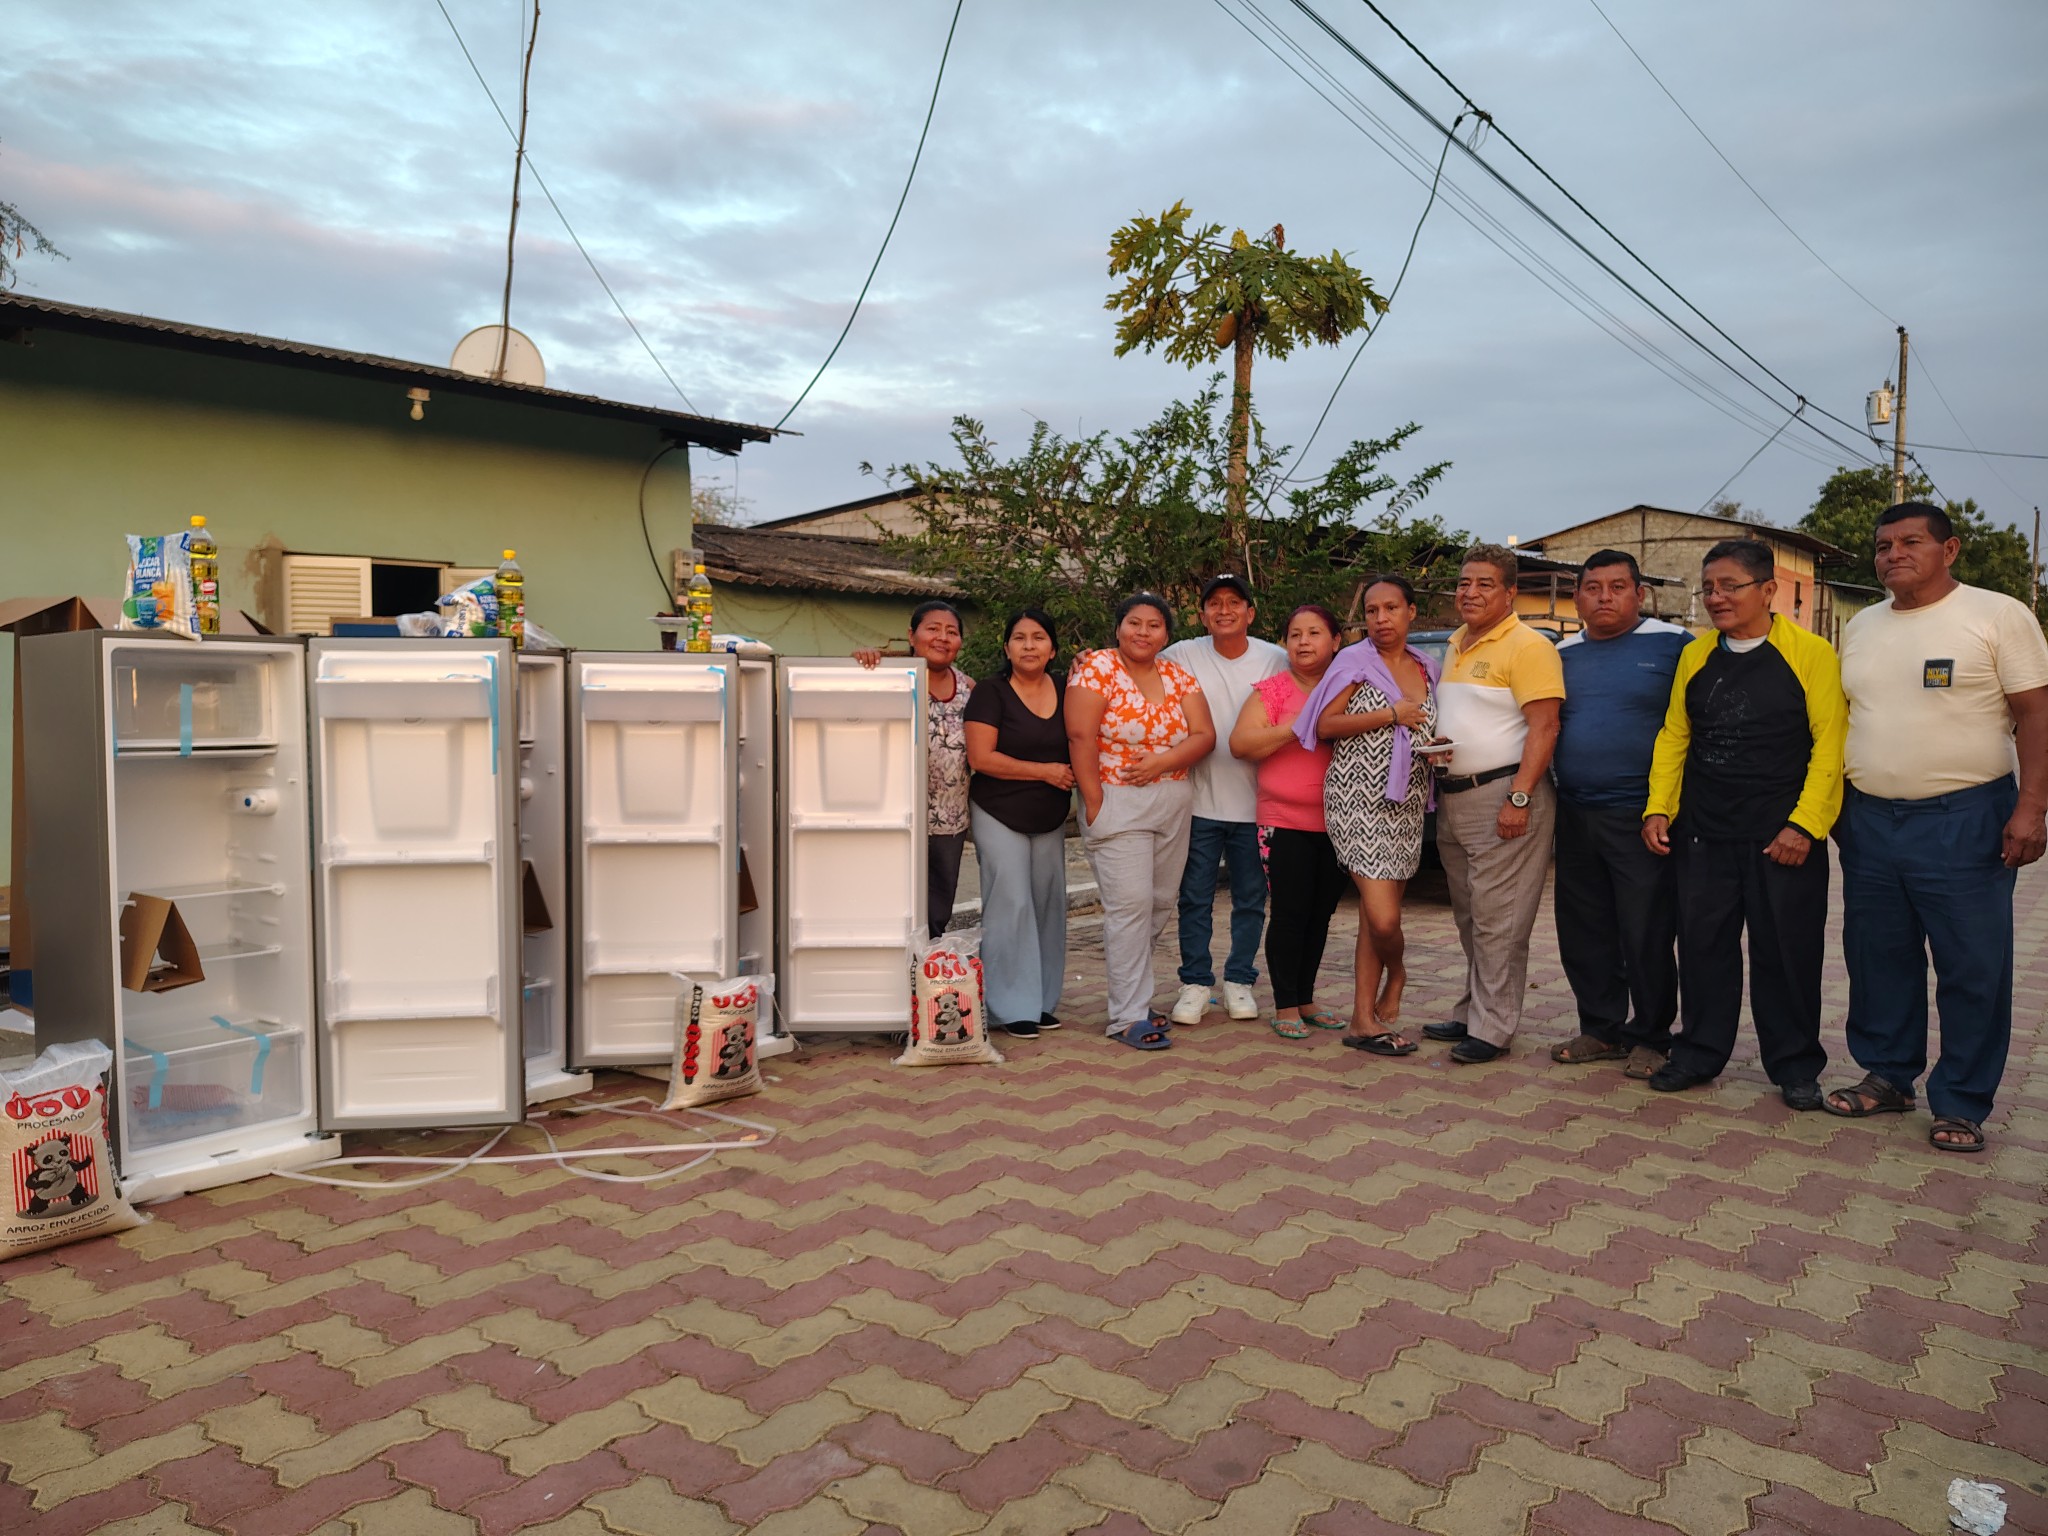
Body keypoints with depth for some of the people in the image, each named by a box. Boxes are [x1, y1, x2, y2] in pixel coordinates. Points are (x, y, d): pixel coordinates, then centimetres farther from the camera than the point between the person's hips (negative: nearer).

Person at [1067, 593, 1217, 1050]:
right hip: (1118, 804, -6)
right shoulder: (1096, 668, -5)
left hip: (1175, 804, 6)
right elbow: (1080, 737, -12)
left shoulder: (1178, 676, 10)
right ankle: (1128, 1017, -3)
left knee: (1161, 902, 9)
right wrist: (1093, 800, -16)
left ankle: (1131, 990, 26)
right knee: (1130, 904, -9)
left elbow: (1204, 735, 3)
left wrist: (1161, 761, -14)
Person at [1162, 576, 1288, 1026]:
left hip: (1254, 802, 1)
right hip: (1198, 800, -1)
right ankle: (1196, 982, 18)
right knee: (1195, 899, 5)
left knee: (1251, 899, 10)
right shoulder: (1183, 656, -2)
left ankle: (1239, 980, 25)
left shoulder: (1275, 660, 1)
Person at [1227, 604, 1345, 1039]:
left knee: (1320, 913, 11)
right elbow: (1240, 744, -11)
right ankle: (1285, 1008, 8)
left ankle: (1305, 1000, 24)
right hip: (1286, 822, -4)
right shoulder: (1272, 690, -2)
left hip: (1335, 823, 4)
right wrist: (1297, 727, -17)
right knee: (1289, 914, -2)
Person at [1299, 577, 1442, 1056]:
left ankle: (1364, 1019, 16)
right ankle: (1396, 975, 18)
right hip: (1359, 800, -5)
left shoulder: (1427, 670, 14)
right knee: (1383, 918, -14)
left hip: (1406, 805, 5)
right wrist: (1390, 715, -14)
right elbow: (1325, 725, -9)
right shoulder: (1355, 662, -3)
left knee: (1376, 917, 8)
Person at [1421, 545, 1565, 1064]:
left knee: (1497, 920, -5)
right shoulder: (1456, 645, 16)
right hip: (1453, 798, 9)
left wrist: (1519, 798, -22)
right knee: (1470, 919, 15)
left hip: (1504, 795, -8)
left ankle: (1492, 1029, 2)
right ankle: (1471, 1014, 24)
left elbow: (1544, 728, -16)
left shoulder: (1527, 646, -10)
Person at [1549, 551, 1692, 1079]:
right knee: (1583, 934, 11)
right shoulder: (1565, 654, 12)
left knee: (1647, 934, 1)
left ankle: (1650, 1038, 15)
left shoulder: (1673, 645, -3)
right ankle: (1601, 1029, 25)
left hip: (1641, 817, -5)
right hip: (1574, 815, 6)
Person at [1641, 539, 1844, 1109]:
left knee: (1786, 950, 5)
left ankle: (1795, 1067, 20)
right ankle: (1699, 1052, 23)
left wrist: (1805, 823, -15)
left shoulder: (1811, 653, -5)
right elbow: (1673, 736, 12)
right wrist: (1658, 808, 2)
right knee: (1702, 944, 9)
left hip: (1783, 838, -4)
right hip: (1702, 833, 4)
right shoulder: (1695, 656, 9)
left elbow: (1829, 745, -8)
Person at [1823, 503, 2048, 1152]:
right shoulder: (1860, 628, 11)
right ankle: (1887, 1076, 27)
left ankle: (1961, 1104, 13)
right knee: (1877, 960, 13)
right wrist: (1830, 803, 12)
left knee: (1972, 970, 1)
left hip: (1964, 820, -5)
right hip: (1868, 819, 5)